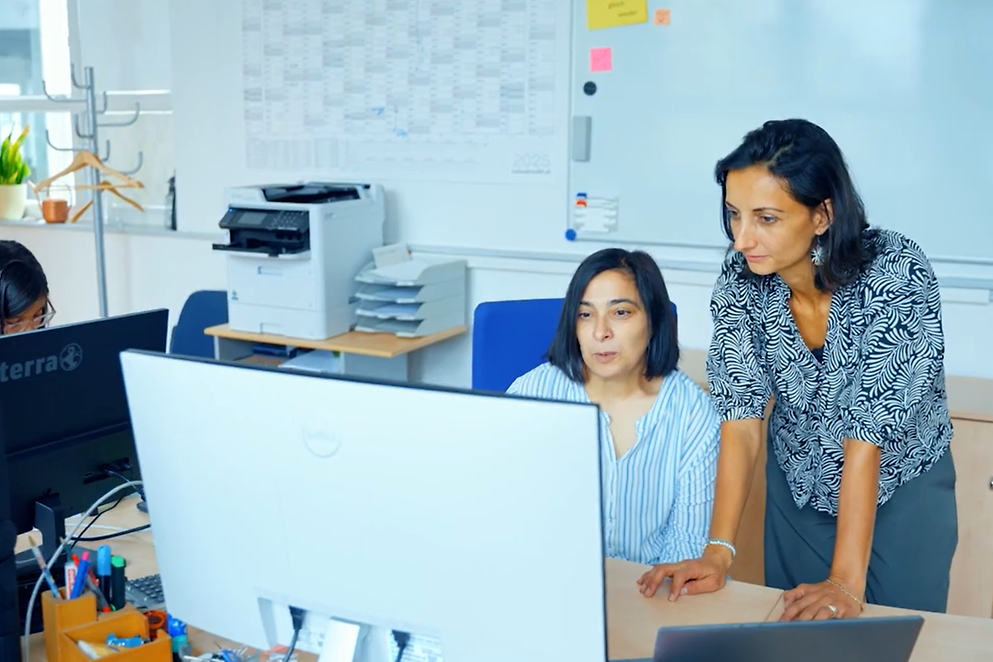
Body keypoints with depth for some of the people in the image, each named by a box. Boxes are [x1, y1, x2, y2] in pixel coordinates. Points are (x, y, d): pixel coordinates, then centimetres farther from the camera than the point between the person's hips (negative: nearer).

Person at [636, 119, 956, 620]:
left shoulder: (897, 274, -29)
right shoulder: (741, 280, -19)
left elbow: (866, 436, -31)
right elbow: (741, 419, -20)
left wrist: (847, 582, -31)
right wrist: (719, 551, -28)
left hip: (903, 489, -3)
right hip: (798, 489, 3)